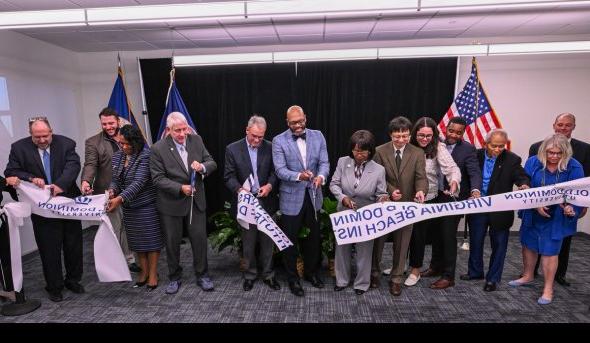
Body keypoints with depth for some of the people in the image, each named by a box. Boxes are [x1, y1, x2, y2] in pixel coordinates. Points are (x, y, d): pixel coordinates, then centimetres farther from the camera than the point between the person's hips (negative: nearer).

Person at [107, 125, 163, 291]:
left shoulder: (145, 156, -17)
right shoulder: (117, 156, 5)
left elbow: (139, 182, -24)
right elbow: (116, 179, 8)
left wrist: (120, 198, -32)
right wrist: (112, 191, -14)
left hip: (147, 204, -6)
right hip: (129, 206, 6)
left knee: (151, 239, 3)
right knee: (136, 240, 14)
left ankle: (153, 274, 16)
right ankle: (144, 271, 29)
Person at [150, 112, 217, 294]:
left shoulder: (196, 140, -3)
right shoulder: (158, 148, -12)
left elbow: (212, 163, -1)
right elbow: (158, 178, -12)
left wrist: (202, 167, -24)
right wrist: (180, 188, -23)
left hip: (196, 200, 2)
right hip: (171, 203, -2)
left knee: (200, 239, 7)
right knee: (172, 242, 12)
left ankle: (202, 275, 27)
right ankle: (174, 277, 33)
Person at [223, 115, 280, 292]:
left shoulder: (270, 147, -1)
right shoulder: (233, 149, -4)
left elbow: (275, 171, 2)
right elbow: (229, 176, -5)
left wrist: (270, 185, -17)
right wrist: (238, 189, -23)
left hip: (266, 201, 1)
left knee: (267, 240, 11)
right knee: (248, 241, 12)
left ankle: (268, 274, 27)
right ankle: (250, 274, 30)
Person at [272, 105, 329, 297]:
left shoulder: (318, 136, 2)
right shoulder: (279, 141, -7)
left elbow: (324, 162, -3)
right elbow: (280, 170, -15)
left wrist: (321, 176, -24)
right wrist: (299, 176, -33)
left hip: (313, 196, 3)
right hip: (291, 197, -3)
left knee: (313, 237, 17)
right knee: (290, 240, 8)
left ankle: (311, 272, 39)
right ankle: (292, 279, 27)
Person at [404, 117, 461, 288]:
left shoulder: (438, 148, -11)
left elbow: (452, 168, -22)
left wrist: (454, 181, -42)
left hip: (428, 199, -3)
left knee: (418, 234, 7)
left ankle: (415, 271, 26)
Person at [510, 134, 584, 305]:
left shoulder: (574, 167, -13)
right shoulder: (533, 163, -9)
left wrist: (571, 207, -29)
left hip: (556, 217, -3)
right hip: (532, 214, 3)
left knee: (549, 251, 3)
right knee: (528, 245, 17)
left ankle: (548, 289, 20)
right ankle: (527, 276, 40)